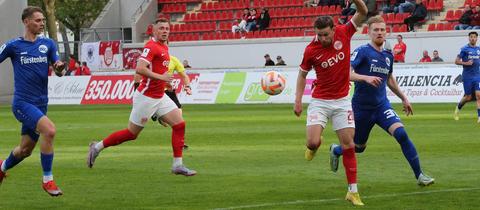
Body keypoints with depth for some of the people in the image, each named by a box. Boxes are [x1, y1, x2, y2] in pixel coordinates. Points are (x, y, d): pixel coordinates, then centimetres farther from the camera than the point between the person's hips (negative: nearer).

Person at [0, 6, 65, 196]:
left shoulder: (48, 44, 7)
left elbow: (58, 72, 5)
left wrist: (59, 68, -17)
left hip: (40, 104, 5)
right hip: (22, 103, -5)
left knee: (25, 150, 15)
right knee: (49, 130, -28)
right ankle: (47, 180, -18)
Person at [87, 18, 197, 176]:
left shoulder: (164, 47, 12)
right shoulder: (151, 46, -17)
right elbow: (140, 69, -28)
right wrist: (160, 77, -28)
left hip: (160, 97, 9)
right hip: (146, 97, -9)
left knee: (179, 124, -2)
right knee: (132, 133, 1)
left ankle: (178, 165, 1)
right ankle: (97, 147, 17)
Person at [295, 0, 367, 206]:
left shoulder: (343, 33, -8)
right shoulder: (311, 50, -12)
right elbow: (302, 74, 3)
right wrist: (298, 100, -3)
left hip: (342, 101, 2)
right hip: (320, 101, -2)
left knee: (348, 145, 0)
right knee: (312, 142, -17)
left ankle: (353, 191, 8)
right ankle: (314, 146, 24)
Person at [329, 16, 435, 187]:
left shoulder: (388, 56, 8)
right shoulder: (362, 52, -11)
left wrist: (403, 98, 27)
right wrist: (366, 78, -38)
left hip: (382, 105, 4)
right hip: (361, 108, -4)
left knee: (401, 133, -20)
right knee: (359, 147, 12)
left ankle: (419, 175, -17)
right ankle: (335, 150, 48)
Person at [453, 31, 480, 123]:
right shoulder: (465, 49, -5)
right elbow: (456, 61, -5)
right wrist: (466, 63, -19)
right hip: (467, 76, -3)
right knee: (468, 97, 4)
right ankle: (458, 108, 34)